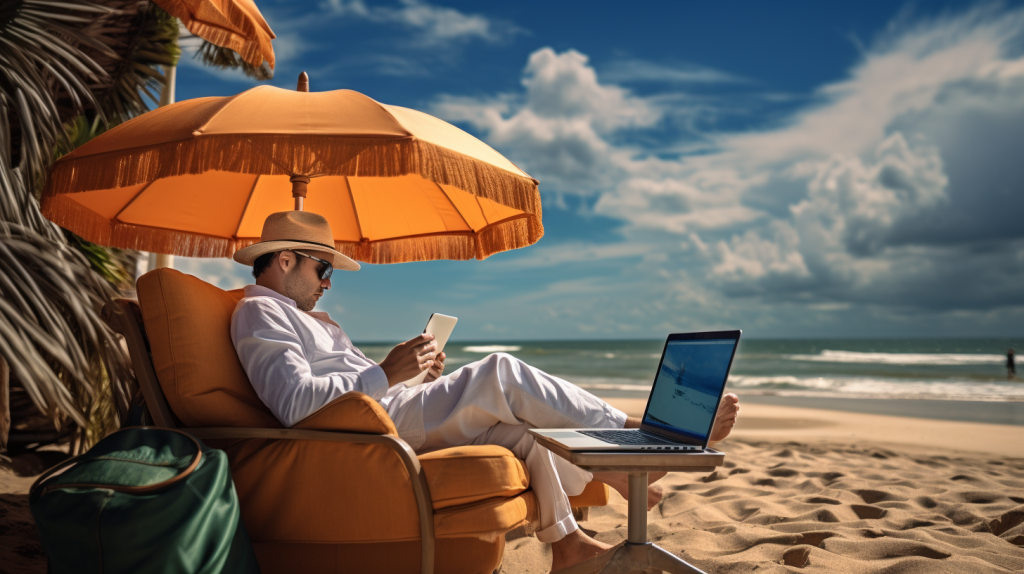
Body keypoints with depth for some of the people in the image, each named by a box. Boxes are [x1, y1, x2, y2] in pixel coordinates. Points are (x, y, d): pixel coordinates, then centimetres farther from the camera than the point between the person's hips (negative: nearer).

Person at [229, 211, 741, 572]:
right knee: (500, 374, -19)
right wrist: (385, 373, -21)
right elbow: (294, 403, -23)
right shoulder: (259, 313, -6)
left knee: (517, 423, 9)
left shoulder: (302, 318, 27)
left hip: (394, 417, 11)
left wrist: (416, 373, 8)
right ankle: (632, 436, -10)